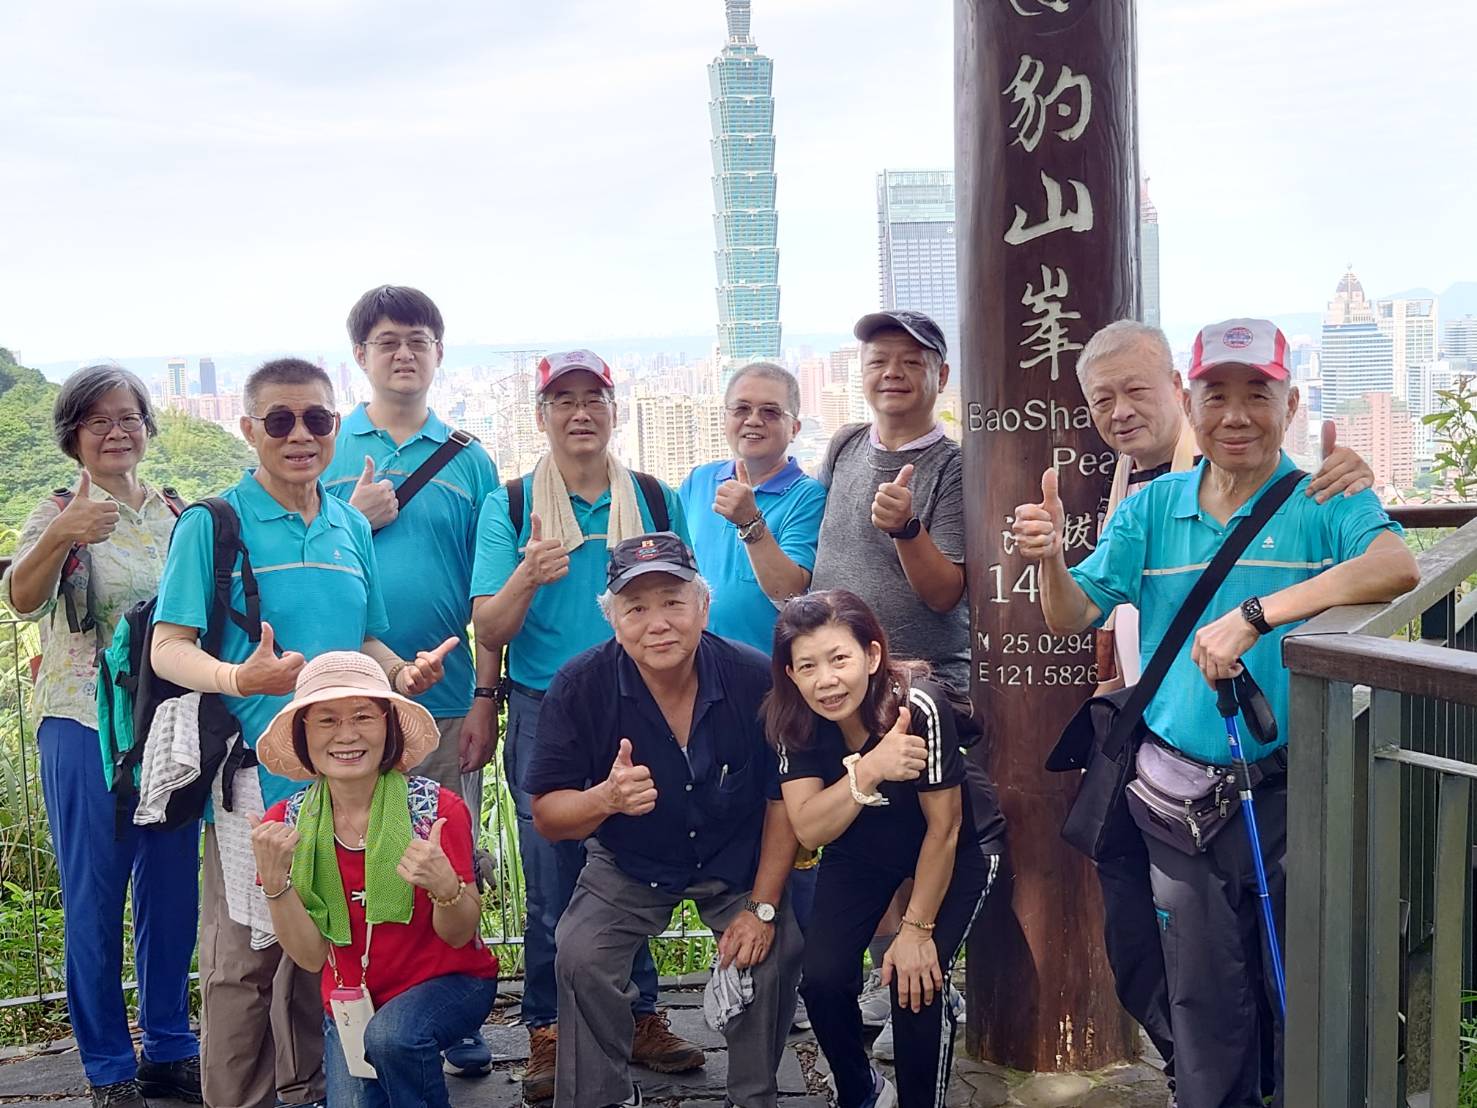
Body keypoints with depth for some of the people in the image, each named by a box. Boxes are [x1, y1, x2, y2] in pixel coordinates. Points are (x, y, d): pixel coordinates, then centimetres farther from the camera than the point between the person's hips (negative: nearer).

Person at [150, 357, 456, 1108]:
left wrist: (401, 674, -3)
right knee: (243, 958, 0)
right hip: (252, 773, -5)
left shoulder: (352, 527, 10)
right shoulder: (214, 524, -6)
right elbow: (168, 648, -10)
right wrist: (240, 678, -29)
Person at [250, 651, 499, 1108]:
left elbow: (458, 935, -11)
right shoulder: (287, 824, -9)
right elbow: (311, 957, -10)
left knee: (389, 1036, -32)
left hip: (449, 982, -3)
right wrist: (274, 881, -26)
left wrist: (445, 886, -34)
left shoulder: (438, 808, -18)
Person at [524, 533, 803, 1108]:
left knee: (773, 953, -19)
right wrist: (607, 798, -39)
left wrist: (762, 907, -11)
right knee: (580, 959, -20)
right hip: (628, 865, 0)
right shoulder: (579, 687, -21)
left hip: (738, 860, 0)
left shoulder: (757, 678, -22)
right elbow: (546, 816, -17)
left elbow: (783, 797, -9)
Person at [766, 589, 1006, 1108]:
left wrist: (917, 929, -15)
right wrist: (868, 770, -44)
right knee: (823, 980, -10)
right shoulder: (796, 719, -21)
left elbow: (943, 828, -23)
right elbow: (810, 829, -27)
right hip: (861, 845, 4)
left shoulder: (919, 706, -34)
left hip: (959, 846, -3)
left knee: (915, 985, -19)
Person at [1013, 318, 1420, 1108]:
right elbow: (1071, 618, 1)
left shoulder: (1325, 502, -7)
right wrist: (1049, 559, -21)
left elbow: (1396, 567, -27)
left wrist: (1255, 614, -35)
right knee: (1204, 1000, 15)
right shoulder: (1151, 508, 5)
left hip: (1292, 791, -3)